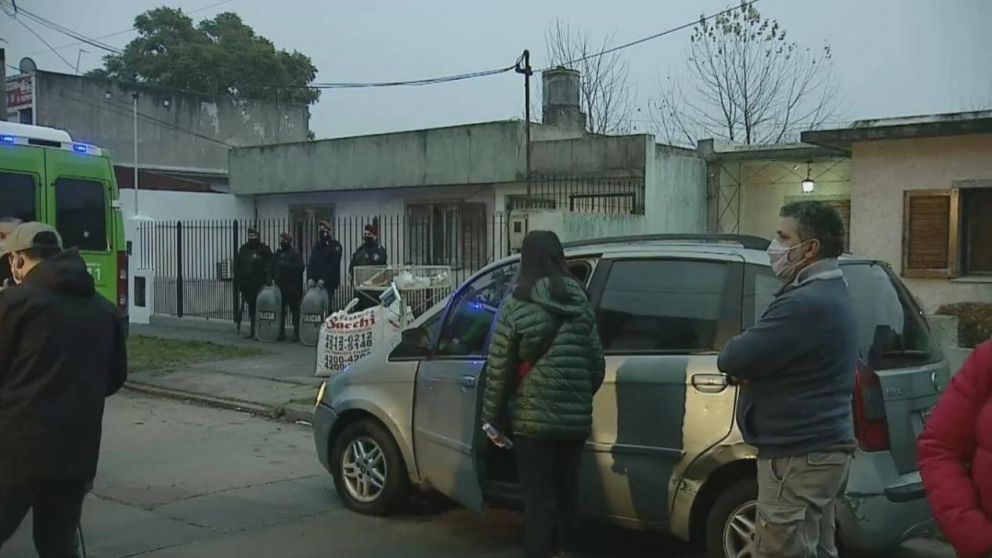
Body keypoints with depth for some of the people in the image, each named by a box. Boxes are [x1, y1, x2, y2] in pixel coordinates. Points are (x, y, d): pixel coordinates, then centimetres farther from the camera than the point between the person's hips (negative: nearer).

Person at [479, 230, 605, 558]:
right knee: (567, 496, 17)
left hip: (533, 420, -4)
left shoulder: (515, 307, -9)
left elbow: (498, 370, -8)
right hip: (575, 419, 4)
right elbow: (597, 365, 8)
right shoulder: (581, 304, 3)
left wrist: (490, 417, 2)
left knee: (539, 500, 4)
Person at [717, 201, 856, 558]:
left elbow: (733, 359, -22)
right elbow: (778, 356, 16)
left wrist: (742, 365, 1)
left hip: (798, 457, -11)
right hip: (821, 448, 11)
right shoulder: (830, 292, 14)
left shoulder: (805, 302, -22)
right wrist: (750, 367, -5)